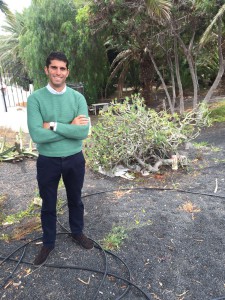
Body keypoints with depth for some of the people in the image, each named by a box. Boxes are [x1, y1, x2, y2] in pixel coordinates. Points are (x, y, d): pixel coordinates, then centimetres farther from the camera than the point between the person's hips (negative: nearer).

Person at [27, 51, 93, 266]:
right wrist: (70, 127, -18)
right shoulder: (35, 99, -11)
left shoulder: (78, 98, -6)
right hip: (47, 161, -1)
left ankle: (77, 233, 46)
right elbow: (37, 135, -22)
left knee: (75, 200, 21)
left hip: (74, 159, 2)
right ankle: (48, 243, 39)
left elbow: (84, 131, -17)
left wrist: (54, 125, -21)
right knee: (48, 205, 16)